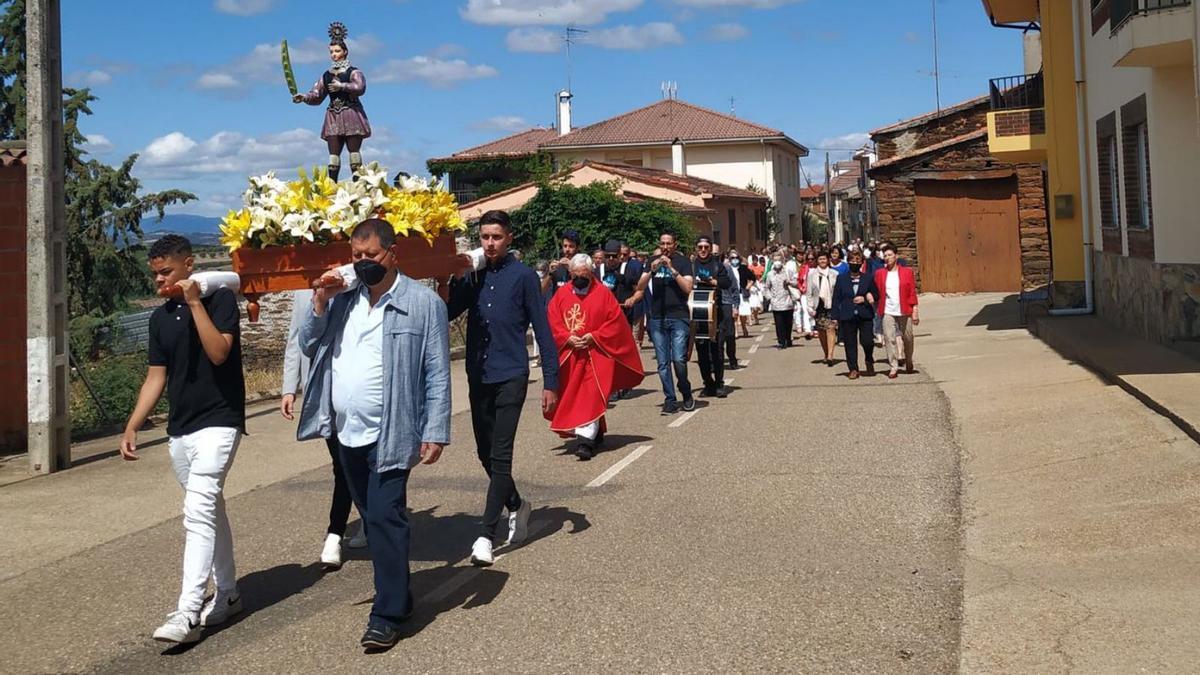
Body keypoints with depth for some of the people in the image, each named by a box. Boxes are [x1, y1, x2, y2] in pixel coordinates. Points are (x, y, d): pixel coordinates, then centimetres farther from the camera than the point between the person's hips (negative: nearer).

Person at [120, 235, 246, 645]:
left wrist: (195, 302, -18)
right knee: (210, 510, 14)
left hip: (218, 422, -7)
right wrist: (132, 427, 7)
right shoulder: (161, 317, 12)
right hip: (179, 429, 7)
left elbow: (218, 352, -20)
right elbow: (155, 378, 14)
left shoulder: (220, 299, -6)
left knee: (198, 512, -16)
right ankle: (228, 593, 26)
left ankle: (188, 612, -20)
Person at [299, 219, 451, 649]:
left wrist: (435, 432, -14)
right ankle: (397, 595, 29)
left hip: (391, 433, -6)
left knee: (385, 519, -8)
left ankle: (387, 616, -1)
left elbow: (437, 374, -9)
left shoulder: (423, 302, -7)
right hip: (347, 433, 6)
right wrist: (320, 303, -3)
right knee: (373, 519, 15)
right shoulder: (342, 298, 9)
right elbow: (308, 346, 11)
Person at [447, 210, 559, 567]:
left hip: (510, 377, -5)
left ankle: (486, 535, -4)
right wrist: (450, 280, -12)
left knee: (500, 456, -7)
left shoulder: (522, 275, -4)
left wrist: (550, 381, -8)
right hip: (478, 377, 5)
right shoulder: (472, 275, 8)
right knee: (485, 453, 14)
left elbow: (542, 330, -5)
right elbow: (447, 313, 2)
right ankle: (516, 506, 37)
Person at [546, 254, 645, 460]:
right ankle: (596, 432, 26)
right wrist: (567, 338, -12)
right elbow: (552, 322, 3)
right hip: (569, 355, 4)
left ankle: (586, 439, -20)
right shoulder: (561, 294, 7)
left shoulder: (603, 293, -1)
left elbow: (616, 322, -5)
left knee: (591, 396, -13)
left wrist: (594, 337, -14)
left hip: (597, 353, -4)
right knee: (572, 397, 9)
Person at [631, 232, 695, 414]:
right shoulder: (653, 261, 12)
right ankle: (670, 400, 8)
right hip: (657, 318, 3)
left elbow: (688, 288, -8)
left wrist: (672, 269, -16)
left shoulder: (682, 261, 3)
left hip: (678, 317, -3)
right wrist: (651, 271, -13)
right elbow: (640, 287, 3)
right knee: (663, 363, 2)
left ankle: (687, 395, 9)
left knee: (679, 360, -12)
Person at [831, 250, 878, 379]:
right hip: (847, 316, 1)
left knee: (867, 341, -9)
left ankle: (869, 361, 20)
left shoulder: (868, 278, 7)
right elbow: (836, 298, 5)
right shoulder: (841, 278, 7)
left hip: (865, 316, -1)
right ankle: (853, 369, 13)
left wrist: (865, 299, -9)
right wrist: (835, 317, 0)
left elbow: (876, 296, 12)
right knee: (850, 344, 3)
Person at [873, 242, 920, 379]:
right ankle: (893, 367, -1)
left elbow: (913, 292, 1)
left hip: (904, 311, 0)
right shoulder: (879, 273, 5)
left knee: (908, 339, 9)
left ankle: (909, 364, 29)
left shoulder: (907, 272, 2)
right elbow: (877, 292, 5)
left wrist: (915, 310, -4)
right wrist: (878, 310, -5)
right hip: (887, 312, 0)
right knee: (889, 339, -7)